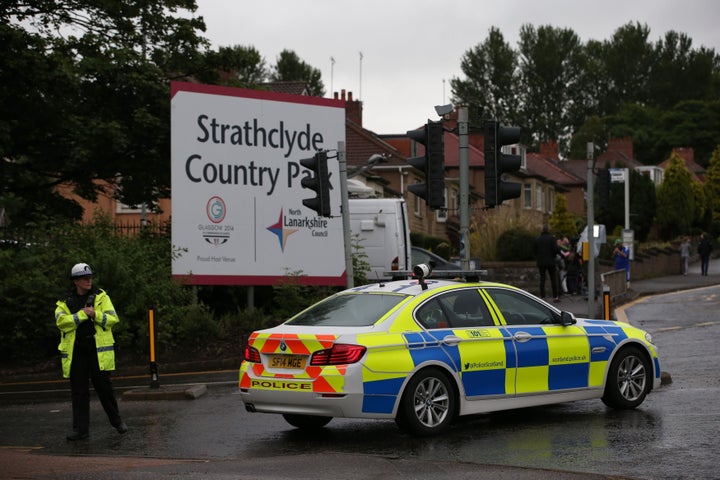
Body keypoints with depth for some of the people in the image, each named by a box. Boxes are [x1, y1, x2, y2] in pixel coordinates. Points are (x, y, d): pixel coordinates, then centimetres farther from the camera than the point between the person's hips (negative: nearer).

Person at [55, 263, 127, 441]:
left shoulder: (101, 297, 6)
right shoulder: (65, 302, 7)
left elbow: (113, 319, -2)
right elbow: (61, 321, -9)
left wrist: (96, 315, -17)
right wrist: (82, 314, -14)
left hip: (99, 350, -1)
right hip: (75, 352, 1)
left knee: (104, 387, 3)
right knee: (78, 392, 4)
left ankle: (117, 421, 20)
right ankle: (80, 428, 9)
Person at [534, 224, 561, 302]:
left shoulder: (537, 239, 5)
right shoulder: (552, 238, -8)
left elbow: (535, 251, 9)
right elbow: (556, 249, -15)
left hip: (541, 263, 2)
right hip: (551, 262, -2)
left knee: (542, 280, 4)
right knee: (553, 279, 6)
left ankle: (542, 297, -1)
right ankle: (555, 297, 6)